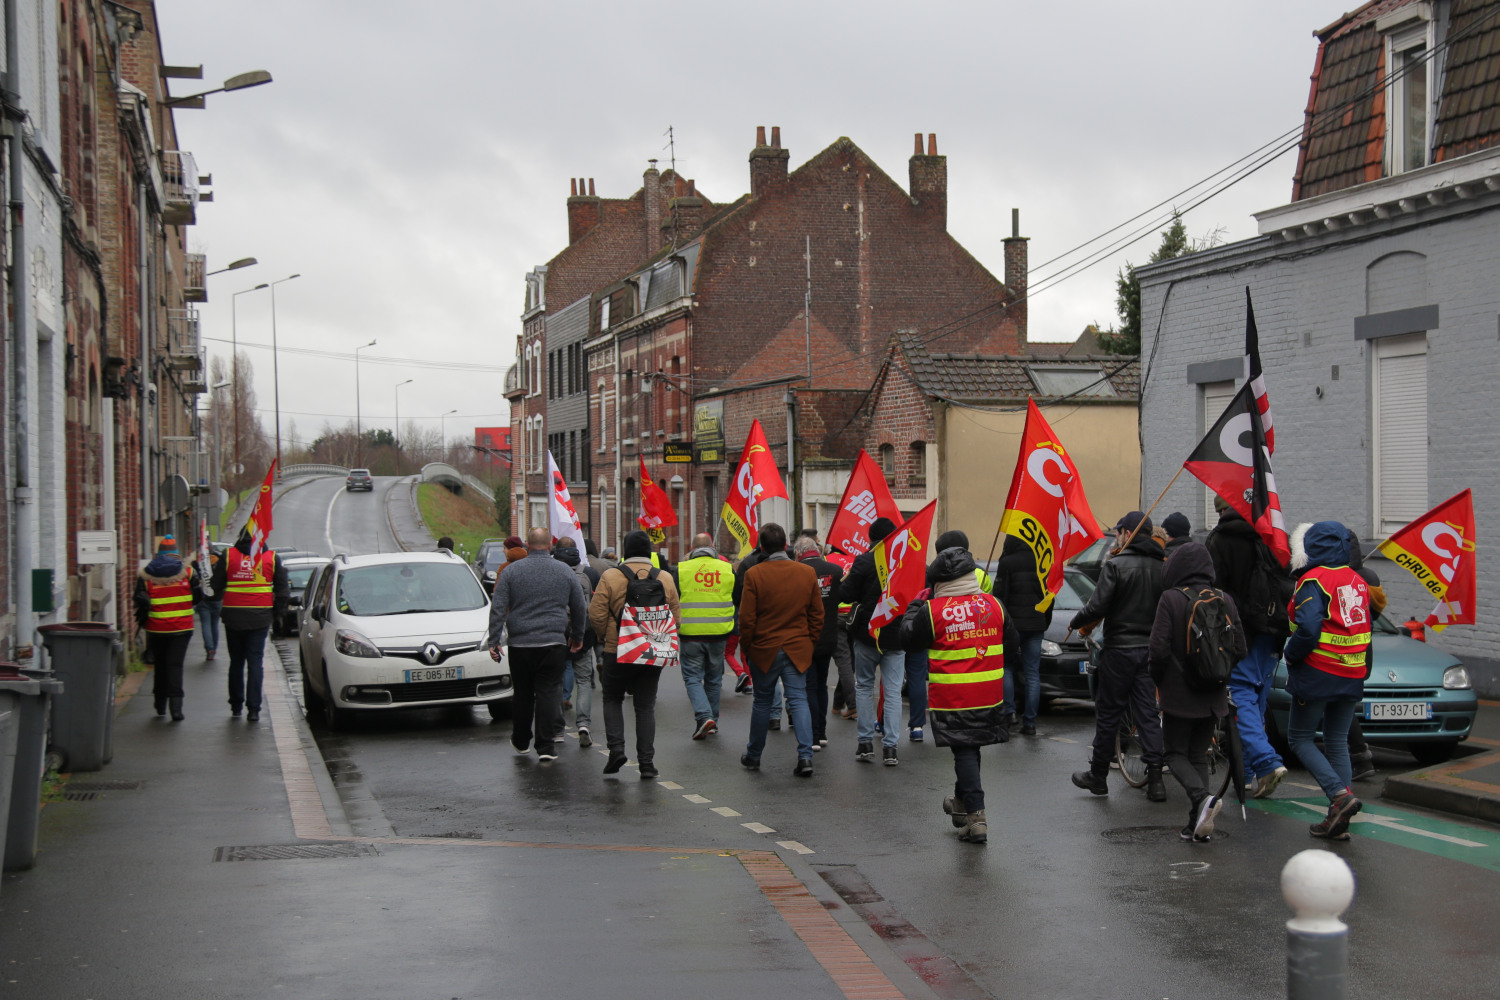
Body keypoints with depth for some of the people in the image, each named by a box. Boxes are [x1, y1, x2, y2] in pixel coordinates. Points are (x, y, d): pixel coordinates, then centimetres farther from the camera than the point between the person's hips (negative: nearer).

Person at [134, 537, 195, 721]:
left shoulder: (145, 575, -1)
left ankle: (160, 705, 23)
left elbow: (141, 602, -6)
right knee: (175, 665, -2)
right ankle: (176, 706, -15)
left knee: (159, 665, 15)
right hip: (181, 628, -1)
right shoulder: (187, 571, -1)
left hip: (156, 628, 1)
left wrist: (141, 621, 8)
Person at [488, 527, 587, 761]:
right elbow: (580, 608, 13)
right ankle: (546, 746, -6)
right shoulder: (565, 572, 5)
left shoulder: (511, 571, 1)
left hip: (520, 643, 0)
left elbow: (497, 608, -4)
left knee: (522, 693, 12)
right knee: (548, 692, -1)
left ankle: (521, 742, 25)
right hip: (553, 643, 0)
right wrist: (577, 636, 26)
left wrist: (494, 641, -1)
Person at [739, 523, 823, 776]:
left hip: (764, 650, -1)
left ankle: (753, 755, 25)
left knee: (762, 701, 12)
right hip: (797, 649, 2)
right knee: (798, 700, 2)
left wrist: (746, 648, 5)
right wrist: (810, 644, 15)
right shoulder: (808, 573, 0)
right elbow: (817, 615, 6)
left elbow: (747, 618, -7)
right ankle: (805, 756, -11)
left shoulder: (754, 575, -10)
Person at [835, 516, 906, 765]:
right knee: (893, 691, 4)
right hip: (896, 636, 2)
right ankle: (890, 747, -1)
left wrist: (844, 580, 8)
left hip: (867, 634, -2)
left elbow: (846, 594, -12)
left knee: (864, 686, 13)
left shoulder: (864, 562, -11)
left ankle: (865, 742, 10)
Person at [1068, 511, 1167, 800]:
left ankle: (1098, 776, 15)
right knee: (1148, 713, 7)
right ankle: (1155, 779, 2)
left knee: (1108, 713, 6)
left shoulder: (1115, 566, -13)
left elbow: (1096, 607, -17)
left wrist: (1075, 623, 1)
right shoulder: (1161, 568, 3)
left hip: (1119, 649, -5)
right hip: (1150, 650, 5)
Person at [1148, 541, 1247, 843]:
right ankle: (1198, 824, 9)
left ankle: (1202, 798, -19)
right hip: (1213, 695, 5)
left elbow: (1159, 649, -16)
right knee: (1199, 756, 15)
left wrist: (1159, 682, 2)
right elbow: (1239, 649, 3)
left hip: (1179, 693, -5)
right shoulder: (1225, 600, 1)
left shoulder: (1171, 599, -13)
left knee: (1176, 753, 7)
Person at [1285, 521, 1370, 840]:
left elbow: (1308, 628, -24)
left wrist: (1292, 656, -8)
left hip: (1318, 673, -7)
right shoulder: (1357, 581, 11)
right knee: (1337, 742, 11)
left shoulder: (1314, 581, -13)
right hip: (1352, 676, 7)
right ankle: (1339, 820, 6)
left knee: (1300, 738, 4)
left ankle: (1339, 794, -15)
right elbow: (1366, 626, 15)